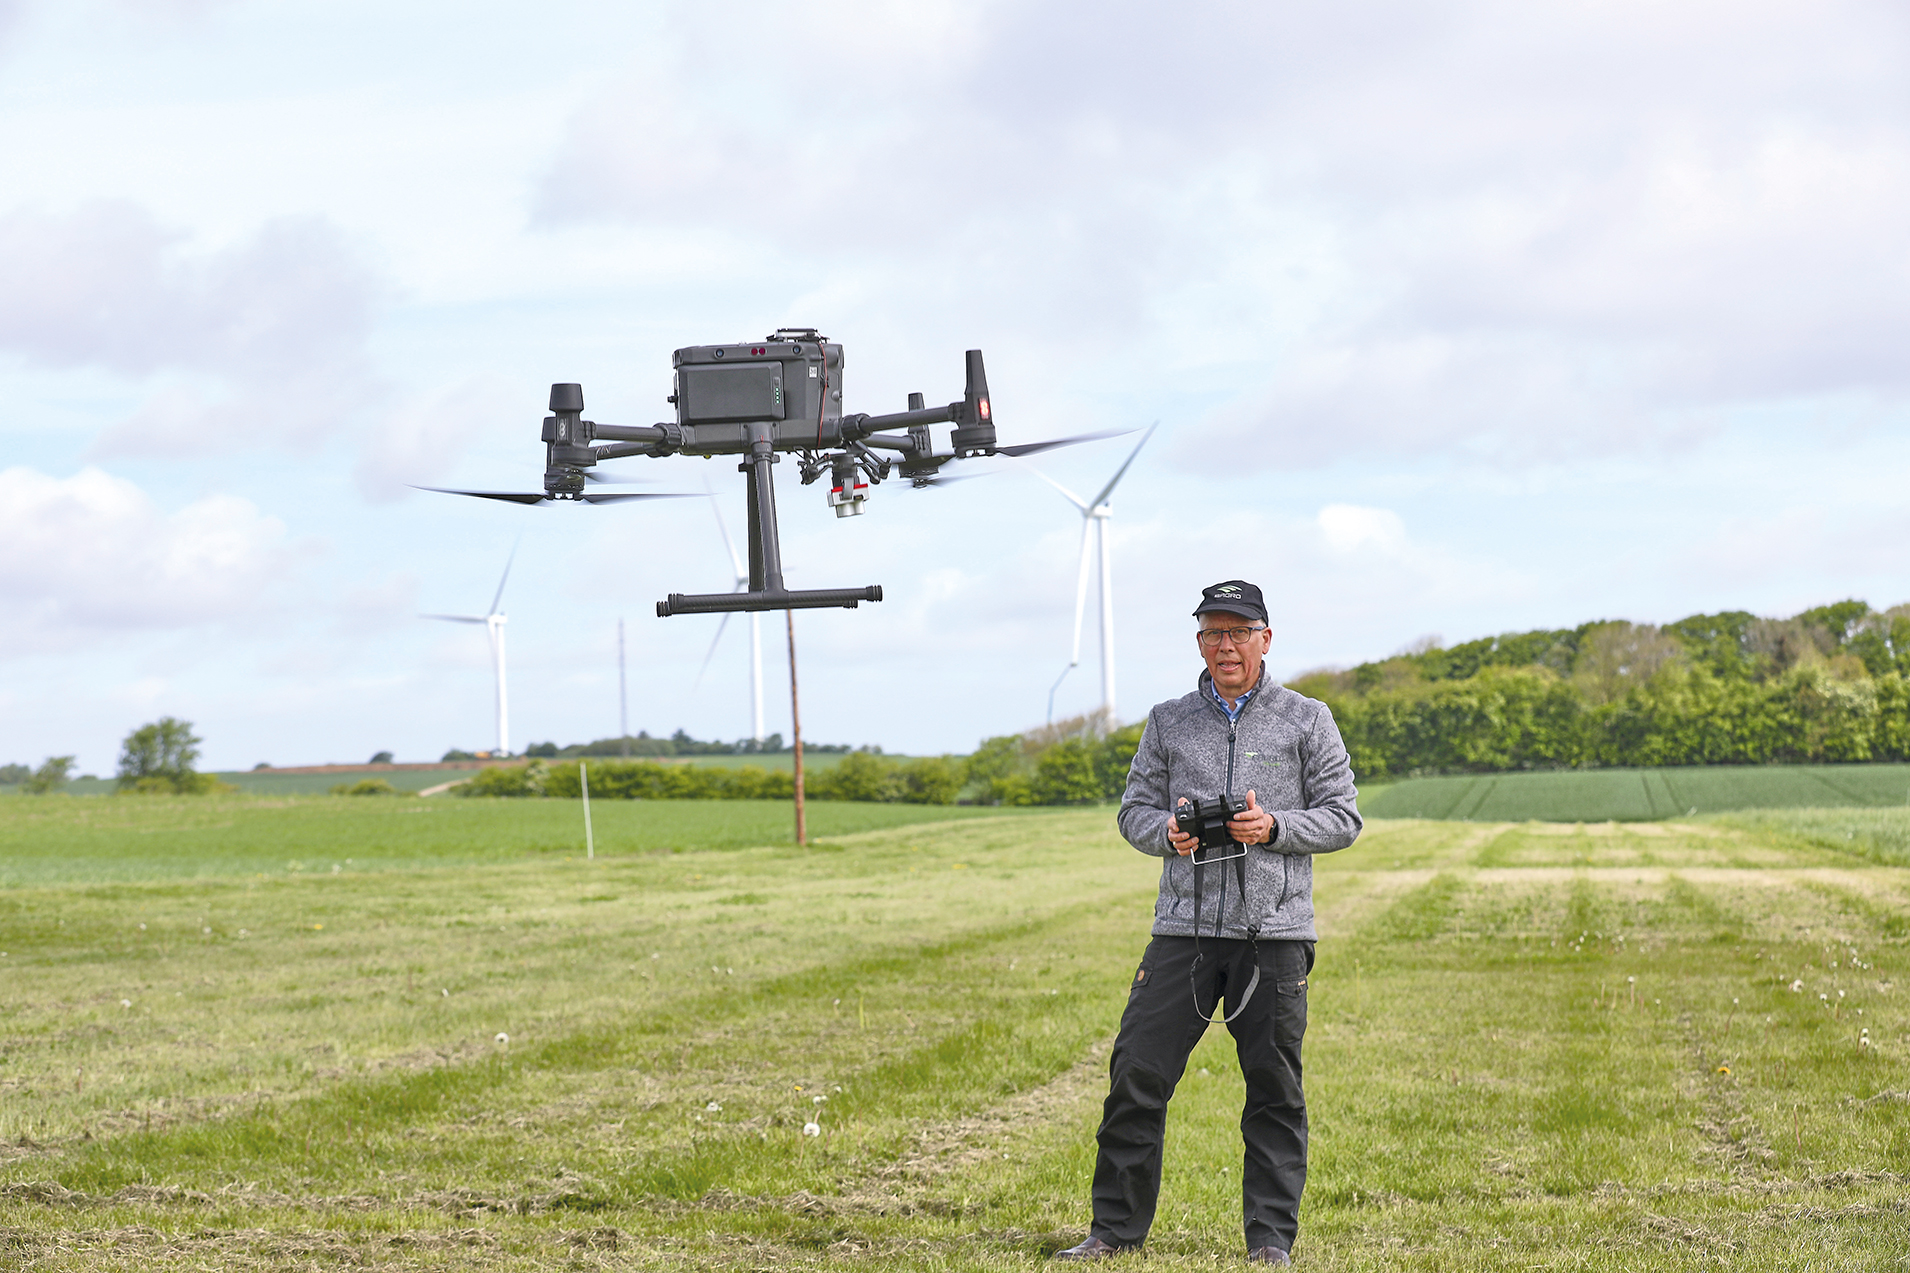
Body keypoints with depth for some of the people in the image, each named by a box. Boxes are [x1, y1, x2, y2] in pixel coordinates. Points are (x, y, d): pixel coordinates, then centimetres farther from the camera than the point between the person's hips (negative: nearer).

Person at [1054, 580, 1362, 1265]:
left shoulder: (1307, 720, 6)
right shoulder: (1168, 722, 12)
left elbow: (1343, 817, 4)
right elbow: (1134, 808, 14)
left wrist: (1274, 827, -12)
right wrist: (1168, 832, -8)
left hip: (1275, 932, -2)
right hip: (1185, 928, 2)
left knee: (1274, 1087, 2)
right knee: (1136, 1072, -3)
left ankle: (1271, 1239, 11)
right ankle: (1116, 1228, 7)